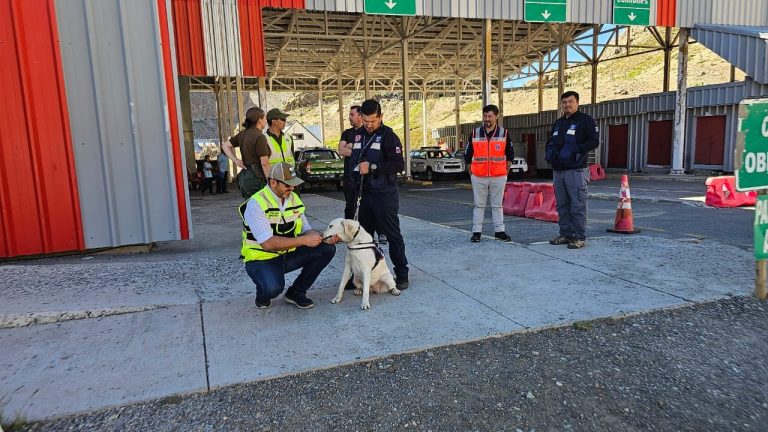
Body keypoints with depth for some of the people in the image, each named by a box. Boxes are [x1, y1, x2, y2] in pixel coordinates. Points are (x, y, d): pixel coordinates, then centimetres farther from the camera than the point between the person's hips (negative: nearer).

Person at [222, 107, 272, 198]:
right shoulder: (259, 137, -13)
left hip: (244, 176, 8)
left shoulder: (242, 134, 11)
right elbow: (264, 163, -17)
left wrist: (235, 160, 9)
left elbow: (225, 145, 21)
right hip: (257, 177, -8)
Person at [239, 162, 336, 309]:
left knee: (327, 249, -9)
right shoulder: (256, 204, -21)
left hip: (287, 255, 7)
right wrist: (304, 240, -30)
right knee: (273, 287, -37)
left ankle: (296, 292, 5)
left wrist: (322, 237, -16)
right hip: (262, 259, -7)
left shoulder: (294, 198, 1)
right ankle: (263, 294, 4)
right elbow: (268, 243, -29)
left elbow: (306, 230, 6)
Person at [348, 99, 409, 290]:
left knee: (393, 235, -1)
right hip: (363, 194, 7)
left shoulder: (388, 136, -8)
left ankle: (402, 274, 8)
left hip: (384, 194, -7)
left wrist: (372, 168, -20)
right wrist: (355, 185, 11)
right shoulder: (358, 135, 13)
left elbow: (398, 165, -16)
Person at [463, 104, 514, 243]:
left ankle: (499, 231, 14)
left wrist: (505, 172, 7)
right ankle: (476, 232, 9)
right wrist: (471, 173, 7)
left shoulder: (504, 133, 3)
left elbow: (510, 155, 11)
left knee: (497, 205, 6)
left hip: (499, 177, 0)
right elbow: (468, 155, 10)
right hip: (478, 177, 1)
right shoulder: (475, 133, 5)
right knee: (479, 205, 5)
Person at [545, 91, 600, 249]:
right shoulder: (558, 123, 21)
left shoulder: (585, 120, 0)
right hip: (558, 171, 7)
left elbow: (594, 141, -8)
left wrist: (575, 150, -19)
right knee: (562, 205, 10)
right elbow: (551, 142, 30)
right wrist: (549, 152, 8)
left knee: (578, 206, -7)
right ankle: (565, 234, 19)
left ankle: (580, 237, -2)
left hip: (576, 170, -7)